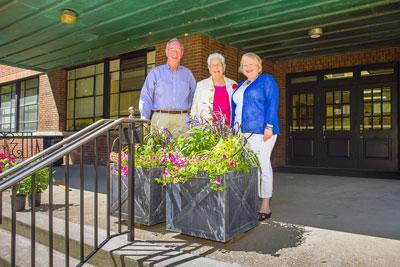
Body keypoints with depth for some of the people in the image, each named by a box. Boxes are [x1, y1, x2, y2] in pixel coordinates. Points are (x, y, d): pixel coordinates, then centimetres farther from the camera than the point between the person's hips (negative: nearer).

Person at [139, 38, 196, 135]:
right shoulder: (155, 72, 12)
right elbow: (146, 97, 6)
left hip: (182, 119, 1)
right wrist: (144, 120, -5)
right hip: (160, 117, -1)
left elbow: (194, 97, 18)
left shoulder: (187, 73, 17)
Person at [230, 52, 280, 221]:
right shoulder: (240, 85, 23)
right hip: (242, 132, 7)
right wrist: (233, 129, 17)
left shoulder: (266, 80, 2)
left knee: (262, 166, -6)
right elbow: (235, 108, 24)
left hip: (260, 131, -7)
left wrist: (269, 127, -18)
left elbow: (272, 103, -9)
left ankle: (265, 207, 4)